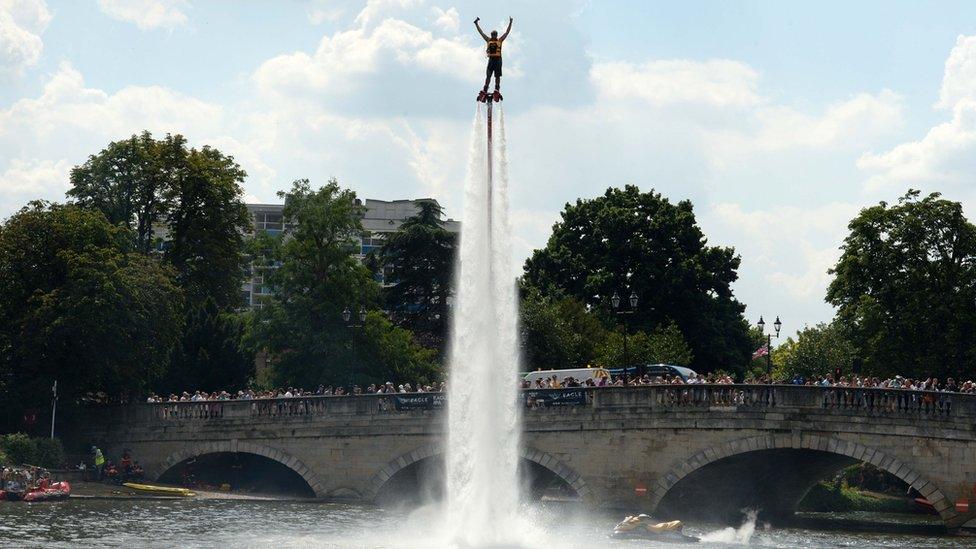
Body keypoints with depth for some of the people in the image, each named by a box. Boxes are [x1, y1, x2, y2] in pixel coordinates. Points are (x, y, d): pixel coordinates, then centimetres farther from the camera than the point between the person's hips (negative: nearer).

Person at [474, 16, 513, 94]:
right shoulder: (488, 40, 13)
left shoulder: (500, 40, 9)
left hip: (498, 59, -2)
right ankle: (485, 89, -4)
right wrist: (476, 24, 16)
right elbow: (481, 32, 16)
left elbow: (507, 32, 9)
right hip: (491, 59, 2)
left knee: (497, 76, 0)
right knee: (488, 75, -1)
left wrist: (510, 23, 5)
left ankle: (497, 88, 1)